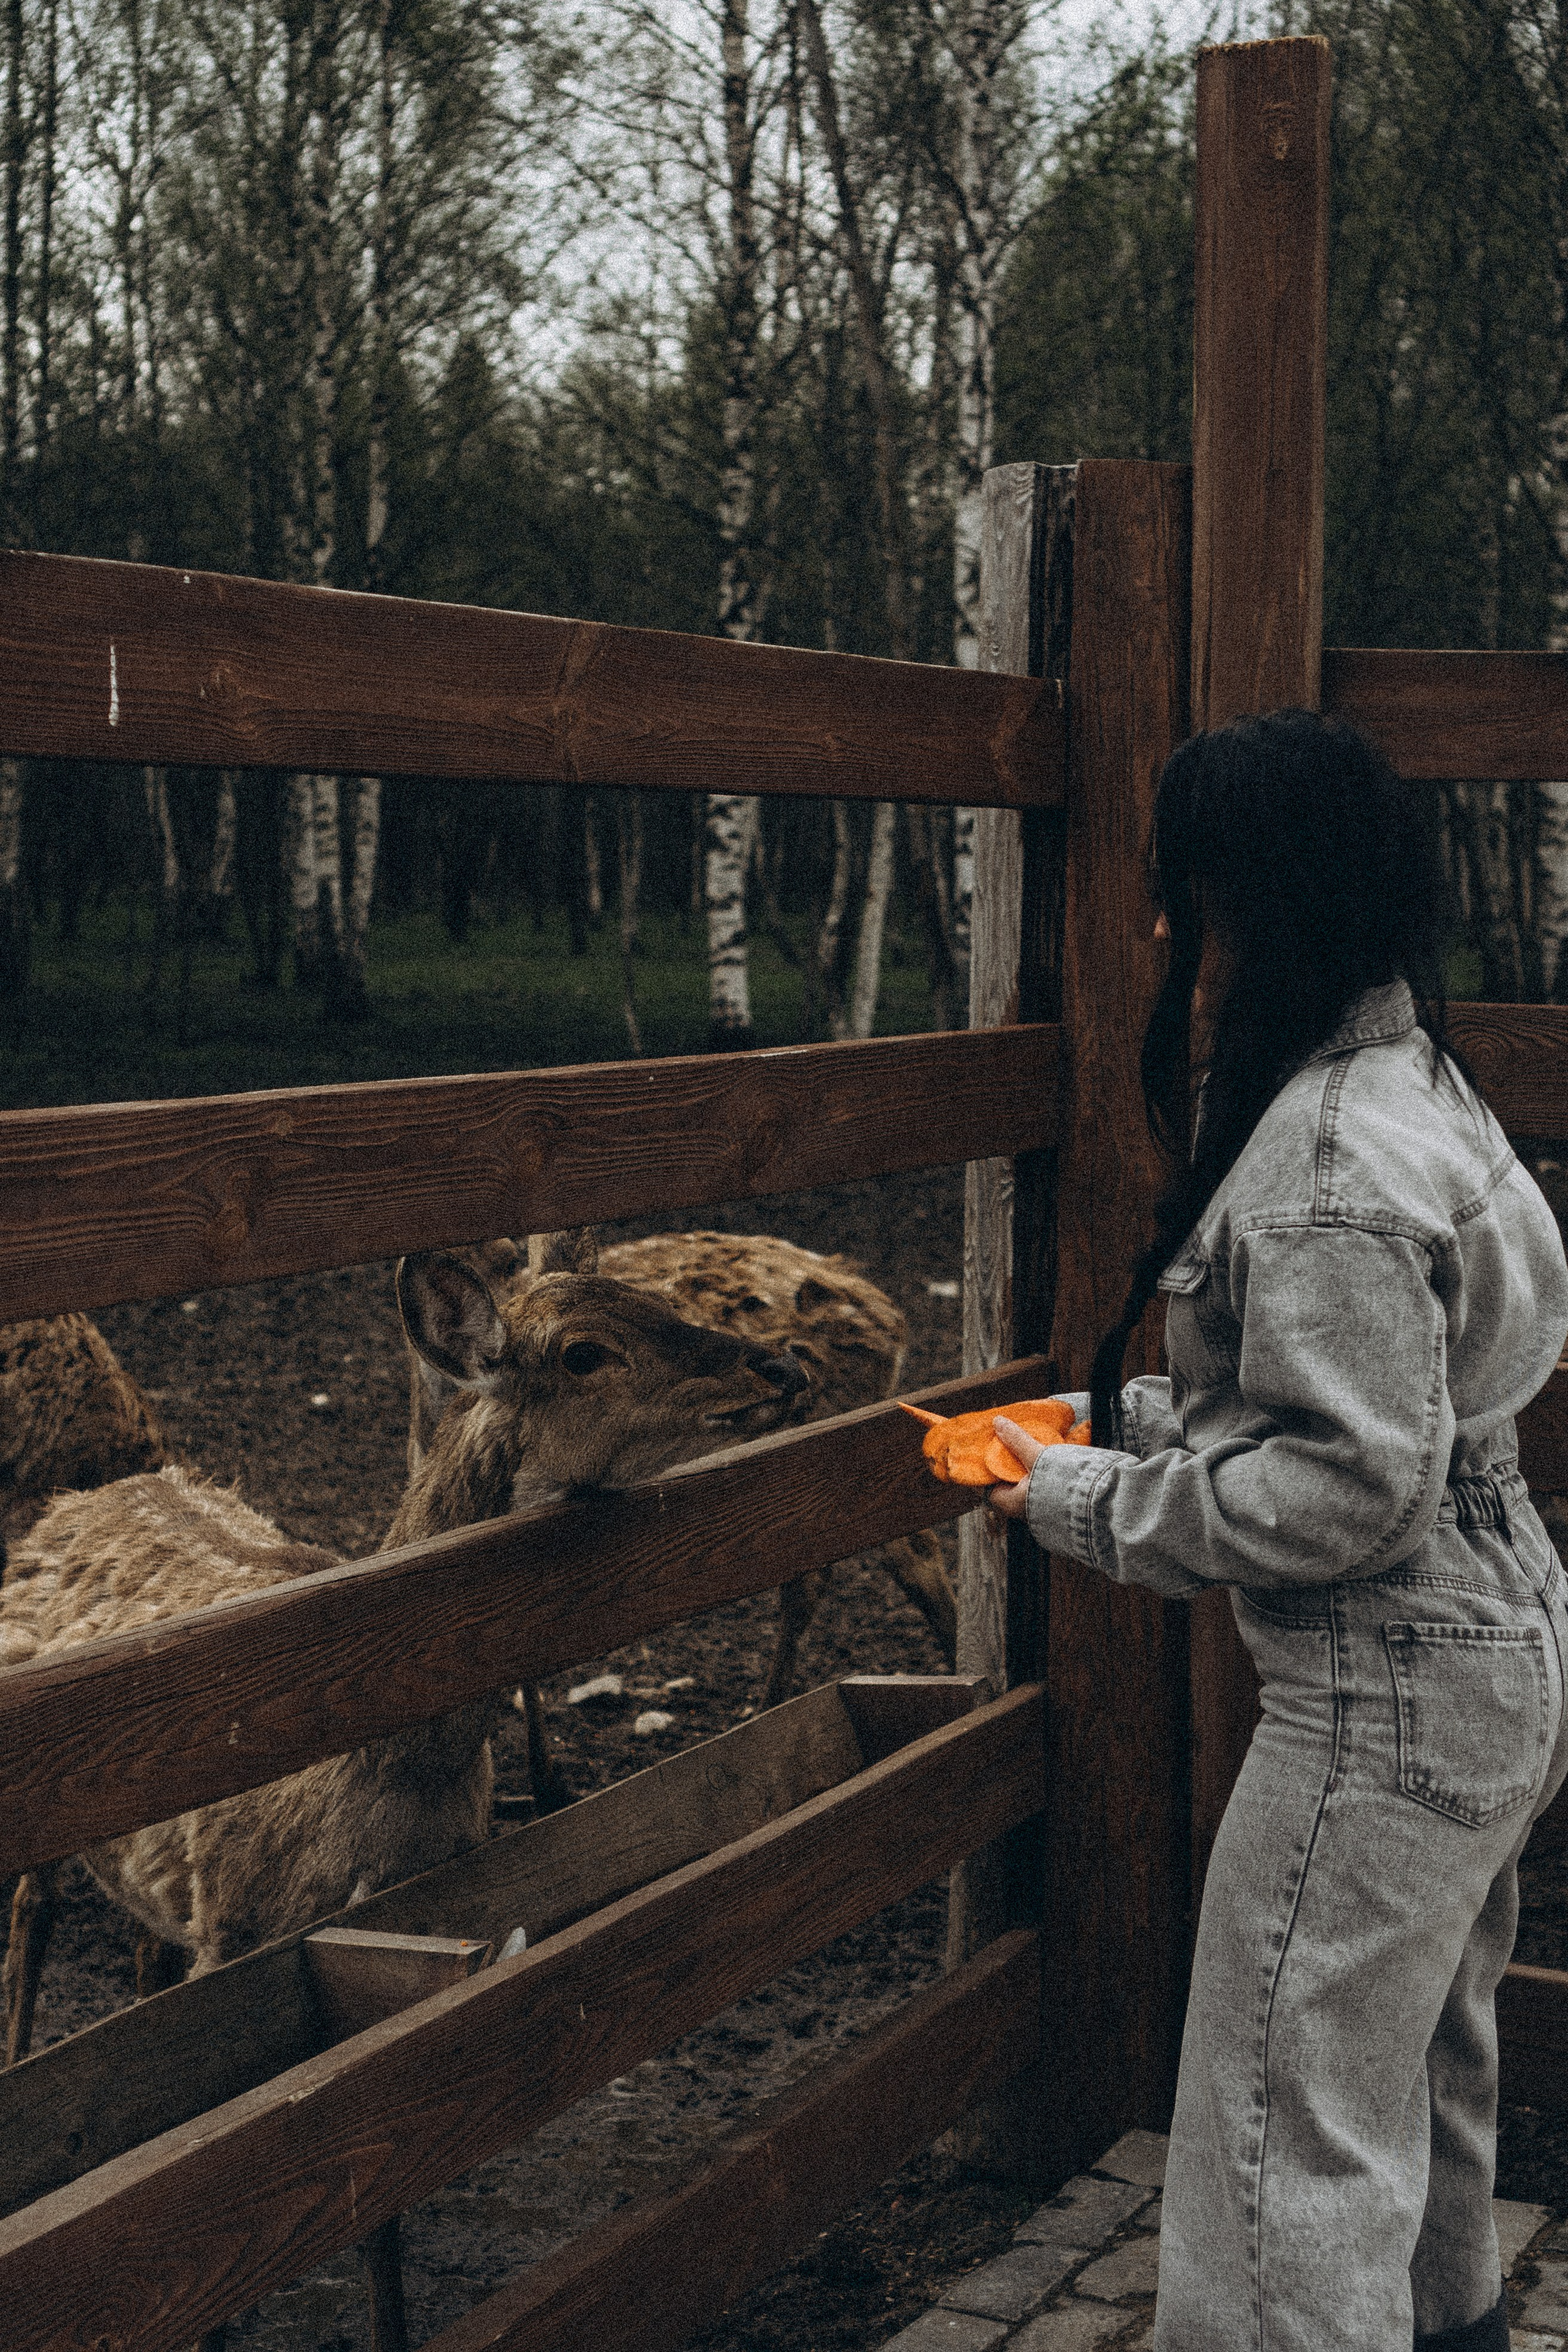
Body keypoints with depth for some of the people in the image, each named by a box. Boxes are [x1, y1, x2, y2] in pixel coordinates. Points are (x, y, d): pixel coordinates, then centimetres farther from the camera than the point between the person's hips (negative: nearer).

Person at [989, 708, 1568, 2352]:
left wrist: (1089, 1506, -17)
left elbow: (1347, 1484, -26)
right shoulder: (1408, 1081, 8)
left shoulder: (1333, 1164, -24)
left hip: (1384, 1696, -11)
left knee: (1292, 2137, -2)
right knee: (1424, 2067, 28)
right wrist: (1124, 1420, 10)